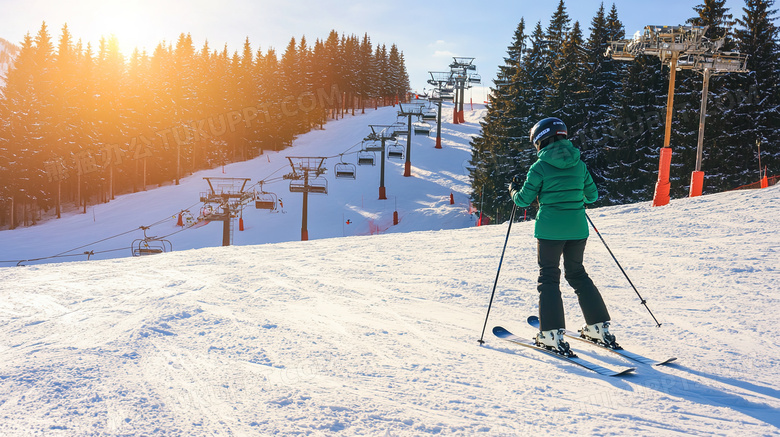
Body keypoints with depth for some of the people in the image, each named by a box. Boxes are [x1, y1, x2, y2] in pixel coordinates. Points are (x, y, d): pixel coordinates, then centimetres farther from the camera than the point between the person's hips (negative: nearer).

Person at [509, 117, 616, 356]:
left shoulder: (540, 167, -8)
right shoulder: (579, 165, 5)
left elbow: (523, 200, -4)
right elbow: (592, 195, 12)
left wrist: (513, 190, 17)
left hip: (550, 229, -5)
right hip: (577, 228, 5)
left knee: (549, 277, 5)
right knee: (577, 274, 20)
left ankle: (552, 334, 1)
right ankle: (599, 327, 21)